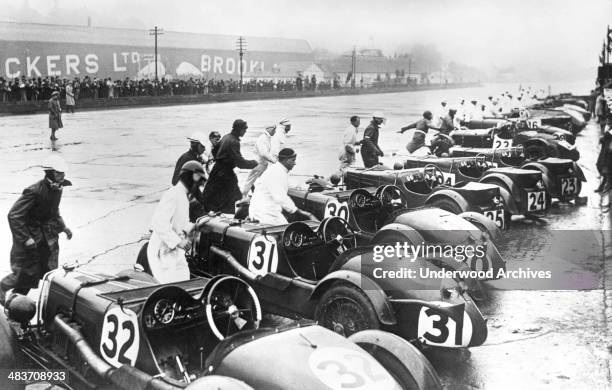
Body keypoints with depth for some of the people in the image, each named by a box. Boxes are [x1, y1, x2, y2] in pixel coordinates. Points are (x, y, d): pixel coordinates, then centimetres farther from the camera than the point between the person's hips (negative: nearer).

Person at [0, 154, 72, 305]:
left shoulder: (57, 188, 1)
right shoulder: (34, 191, -25)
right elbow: (14, 215, -24)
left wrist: (63, 227, 10)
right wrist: (25, 238, -24)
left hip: (48, 238, 7)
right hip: (31, 237, -7)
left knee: (50, 272, 7)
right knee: (27, 273, 0)